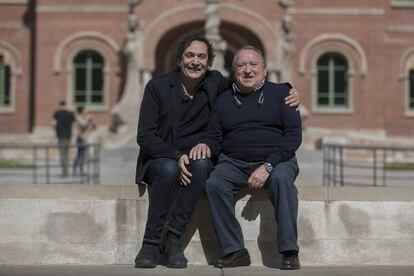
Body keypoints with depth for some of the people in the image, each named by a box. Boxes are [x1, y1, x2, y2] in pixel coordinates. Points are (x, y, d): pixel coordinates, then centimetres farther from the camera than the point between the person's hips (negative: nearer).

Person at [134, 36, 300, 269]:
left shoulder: (215, 83, 5)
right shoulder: (158, 86, -2)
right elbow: (144, 136, -6)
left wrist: (288, 93, -1)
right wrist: (176, 157, -24)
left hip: (196, 160, 2)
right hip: (160, 160, -2)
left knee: (201, 164, -33)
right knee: (169, 169, -36)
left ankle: (174, 236, -27)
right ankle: (151, 242, -25)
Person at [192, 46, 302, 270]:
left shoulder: (280, 93, 7)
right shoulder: (223, 100, 17)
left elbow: (293, 135, -3)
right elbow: (215, 138, 16)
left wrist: (268, 166, -16)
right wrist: (206, 146, -10)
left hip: (276, 159, -2)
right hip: (234, 163, 3)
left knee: (282, 178, -35)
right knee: (214, 183, -28)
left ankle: (289, 252, -29)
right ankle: (234, 251, -23)